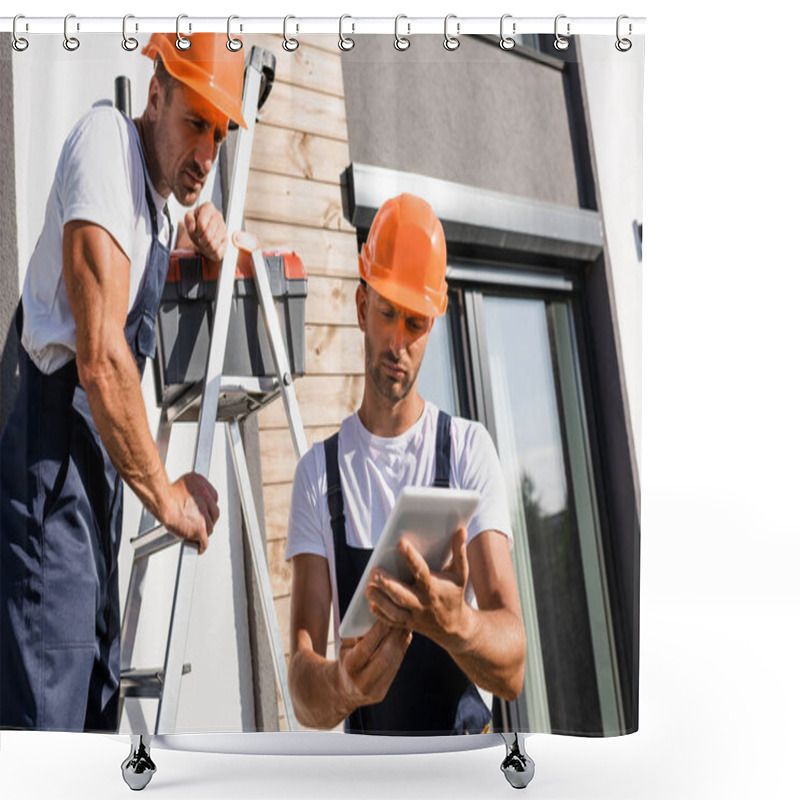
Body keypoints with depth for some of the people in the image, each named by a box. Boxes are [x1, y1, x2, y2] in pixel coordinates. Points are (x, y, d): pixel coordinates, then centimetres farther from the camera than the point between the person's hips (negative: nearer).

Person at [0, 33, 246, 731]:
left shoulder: (156, 201, 16)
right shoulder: (107, 138, -11)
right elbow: (100, 358, -20)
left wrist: (195, 237, 17)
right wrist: (168, 497, -11)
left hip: (97, 484, 10)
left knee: (95, 708, 16)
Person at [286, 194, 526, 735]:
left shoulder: (469, 448, -1)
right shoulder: (319, 472, 3)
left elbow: (512, 671, -10)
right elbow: (303, 696, -4)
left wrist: (454, 624, -30)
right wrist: (338, 687, -26)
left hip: (466, 736, -2)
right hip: (368, 743, 2)